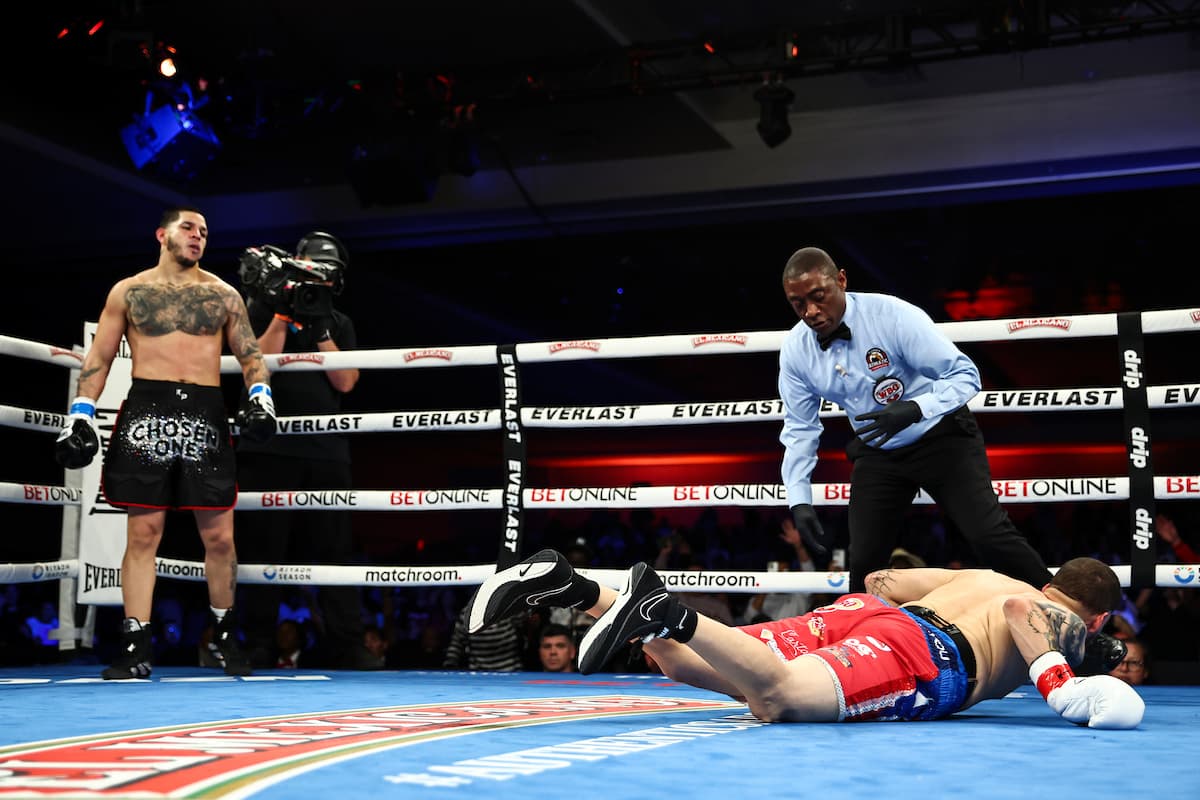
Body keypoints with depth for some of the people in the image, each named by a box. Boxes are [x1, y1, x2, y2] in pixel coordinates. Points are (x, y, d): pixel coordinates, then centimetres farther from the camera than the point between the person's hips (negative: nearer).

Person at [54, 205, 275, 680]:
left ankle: (223, 635, 19)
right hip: (146, 411, -1)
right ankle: (135, 646, 2)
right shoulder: (128, 291, 11)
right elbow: (98, 359, 10)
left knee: (219, 535, 2)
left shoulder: (224, 295, 13)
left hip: (205, 414, 1)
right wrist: (81, 415, -1)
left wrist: (260, 398, -8)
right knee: (143, 533, -2)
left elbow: (250, 356, 11)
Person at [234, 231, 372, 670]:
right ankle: (257, 646, 6)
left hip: (326, 450, 3)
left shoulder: (340, 323, 16)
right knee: (264, 549, 0)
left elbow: (345, 382, 2)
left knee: (335, 550, 0)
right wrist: (284, 316, -10)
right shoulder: (265, 308, 8)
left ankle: (345, 646, -1)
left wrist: (320, 328, -7)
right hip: (270, 448, -2)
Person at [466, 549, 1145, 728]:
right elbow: (1020, 608, -7)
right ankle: (668, 611, -44)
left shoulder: (980, 575, 38)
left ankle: (568, 583, -12)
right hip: (924, 653, -7)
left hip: (857, 614, 7)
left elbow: (882, 579, 38)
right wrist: (1055, 680, -17)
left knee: (687, 665, 0)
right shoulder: (1064, 624, 19)